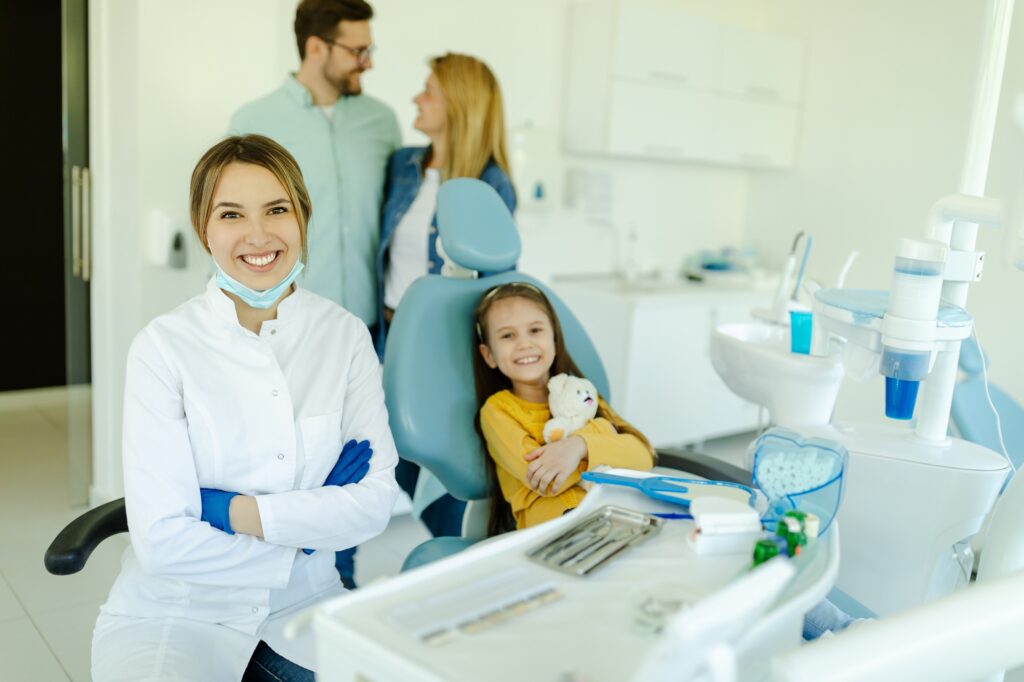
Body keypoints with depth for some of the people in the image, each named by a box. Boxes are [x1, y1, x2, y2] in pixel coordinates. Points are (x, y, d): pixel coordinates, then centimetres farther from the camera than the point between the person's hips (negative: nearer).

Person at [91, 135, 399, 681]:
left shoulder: (345, 335, -3)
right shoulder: (163, 347, -12)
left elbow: (376, 501, -9)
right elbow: (162, 539, -16)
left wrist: (238, 511, -16)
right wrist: (313, 521, -11)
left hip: (302, 605, 3)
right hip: (175, 612, -2)